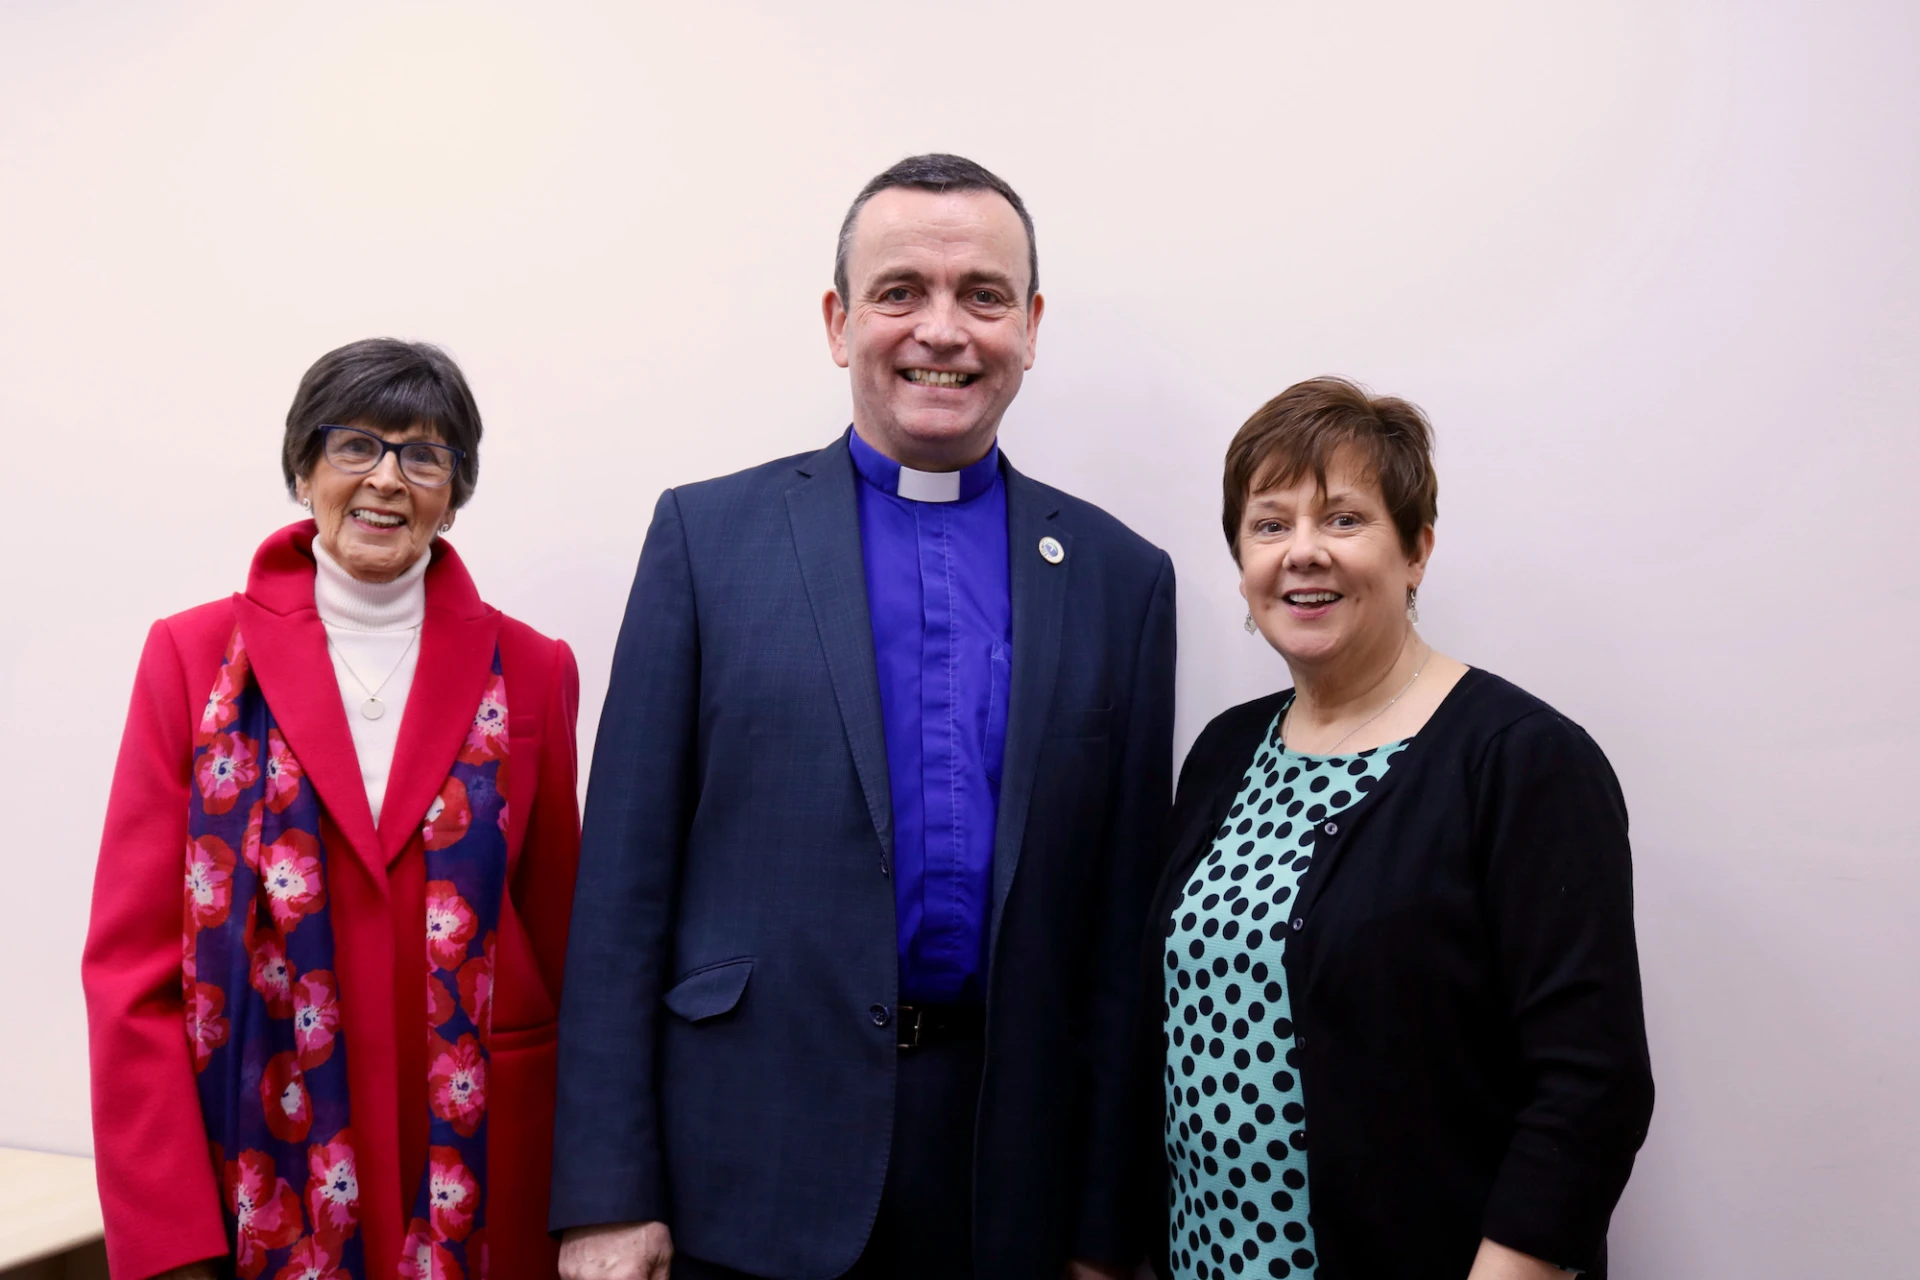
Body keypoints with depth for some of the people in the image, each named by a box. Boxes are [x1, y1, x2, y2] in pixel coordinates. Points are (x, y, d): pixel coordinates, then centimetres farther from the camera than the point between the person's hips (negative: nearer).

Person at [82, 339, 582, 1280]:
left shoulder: (528, 671, 2)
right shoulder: (193, 657, -1)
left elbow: (560, 943, 5)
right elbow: (133, 963, -3)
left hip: (474, 1158, 1)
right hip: (263, 1170, -1)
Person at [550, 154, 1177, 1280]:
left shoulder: (1121, 575, 5)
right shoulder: (708, 533, 0)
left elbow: (1121, 917, 5)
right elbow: (624, 879, -2)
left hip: (1007, 1175, 2)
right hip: (752, 1180, -1)